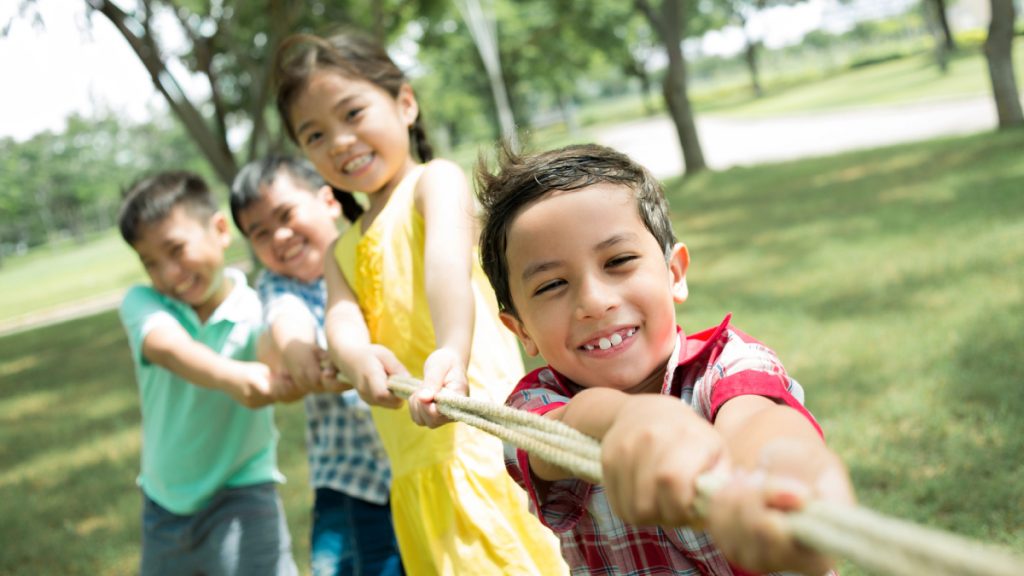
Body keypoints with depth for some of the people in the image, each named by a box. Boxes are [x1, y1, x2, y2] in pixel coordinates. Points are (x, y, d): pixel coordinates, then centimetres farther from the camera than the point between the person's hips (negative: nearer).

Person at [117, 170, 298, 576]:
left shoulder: (256, 309, -16)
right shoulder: (141, 303, -11)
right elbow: (169, 347, -33)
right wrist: (231, 376, -55)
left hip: (241, 497, -3)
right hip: (164, 504, 4)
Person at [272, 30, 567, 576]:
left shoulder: (436, 180, 1)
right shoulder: (343, 251, 22)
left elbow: (448, 264, -21)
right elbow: (341, 320, 0)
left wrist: (451, 354, -41)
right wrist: (359, 359, -24)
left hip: (475, 434, -7)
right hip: (416, 470, 7)